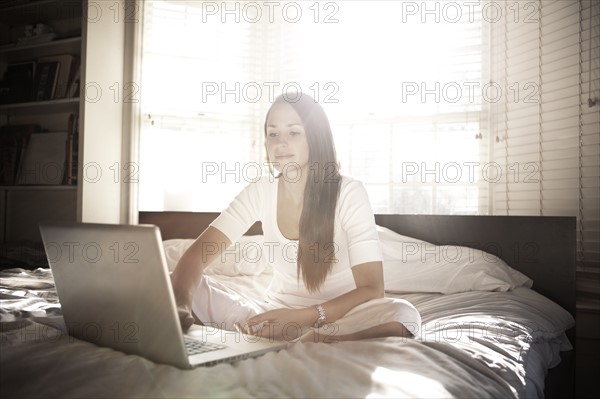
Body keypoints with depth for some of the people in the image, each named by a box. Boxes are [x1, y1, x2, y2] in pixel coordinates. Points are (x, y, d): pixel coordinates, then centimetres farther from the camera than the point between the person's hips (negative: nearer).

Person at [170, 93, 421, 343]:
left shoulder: (349, 193, -14)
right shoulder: (260, 191, -4)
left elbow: (371, 289, -18)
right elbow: (196, 255, -10)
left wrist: (303, 316, -32)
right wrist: (181, 304, -31)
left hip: (334, 317, -2)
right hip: (275, 312, 3)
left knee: (403, 315, -35)